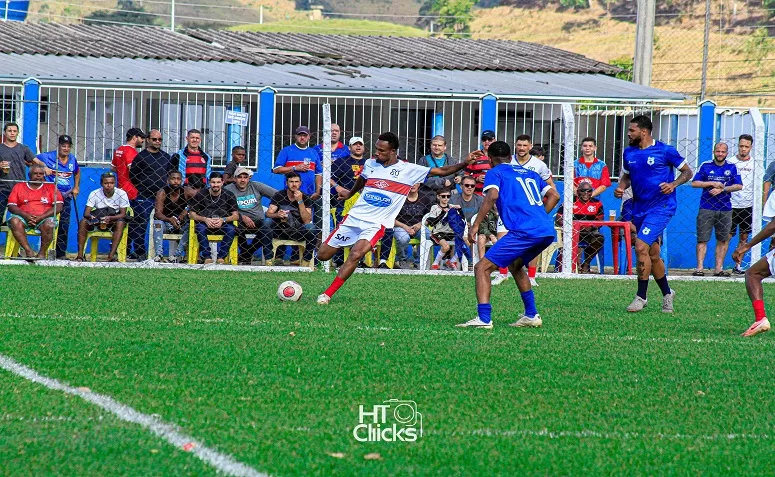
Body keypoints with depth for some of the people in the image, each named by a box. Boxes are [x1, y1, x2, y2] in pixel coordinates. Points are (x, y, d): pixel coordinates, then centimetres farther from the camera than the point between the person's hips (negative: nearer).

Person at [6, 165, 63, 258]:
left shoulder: (51, 187, 12)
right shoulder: (19, 187, 15)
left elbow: (58, 207, 0)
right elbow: (11, 206, 6)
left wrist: (40, 217, -14)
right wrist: (25, 215, -14)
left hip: (44, 218, -1)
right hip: (24, 218, 1)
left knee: (49, 224, -36)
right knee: (14, 221, -32)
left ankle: (42, 253, -23)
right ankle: (28, 251, -33)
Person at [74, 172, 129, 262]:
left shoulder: (121, 194, -11)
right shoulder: (94, 194, -8)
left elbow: (123, 214, -14)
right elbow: (86, 213, -12)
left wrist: (110, 218, -33)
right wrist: (90, 216, -37)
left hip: (115, 220, -1)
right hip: (98, 221, 1)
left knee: (120, 223, -35)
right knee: (83, 222, -26)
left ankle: (111, 256, -41)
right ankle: (80, 255, -26)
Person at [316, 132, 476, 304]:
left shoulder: (409, 170, -6)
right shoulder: (370, 164, 5)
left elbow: (441, 171, -5)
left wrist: (465, 164, -18)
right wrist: (350, 193, 49)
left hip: (376, 224, -4)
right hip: (354, 217, 4)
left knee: (356, 255, -27)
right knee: (323, 255, 3)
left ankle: (327, 294, -18)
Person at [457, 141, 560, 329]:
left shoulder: (495, 172, 9)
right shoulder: (529, 173, 28)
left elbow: (492, 195, -11)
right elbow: (554, 195, 23)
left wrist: (475, 225, -11)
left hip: (524, 232, -7)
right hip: (547, 231, 7)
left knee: (482, 268, -4)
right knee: (515, 265, 33)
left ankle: (483, 319, -20)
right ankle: (531, 315, 29)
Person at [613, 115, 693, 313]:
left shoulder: (665, 151, -9)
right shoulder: (629, 153, 9)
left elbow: (687, 171, -1)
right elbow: (627, 176, 23)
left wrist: (674, 184, -18)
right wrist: (621, 187, 1)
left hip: (661, 206, -7)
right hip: (639, 208, 7)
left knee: (641, 247, -19)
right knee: (653, 255, 13)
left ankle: (641, 296, -11)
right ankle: (667, 293, 31)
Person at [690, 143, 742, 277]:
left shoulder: (732, 168, 7)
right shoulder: (705, 166, 4)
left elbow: (739, 185, 1)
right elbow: (694, 183, -1)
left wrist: (722, 189, -12)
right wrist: (713, 183, -11)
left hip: (725, 209, 2)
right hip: (706, 208, -2)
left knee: (723, 240, 4)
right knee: (702, 239, -6)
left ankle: (719, 268, 8)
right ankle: (699, 268, -6)